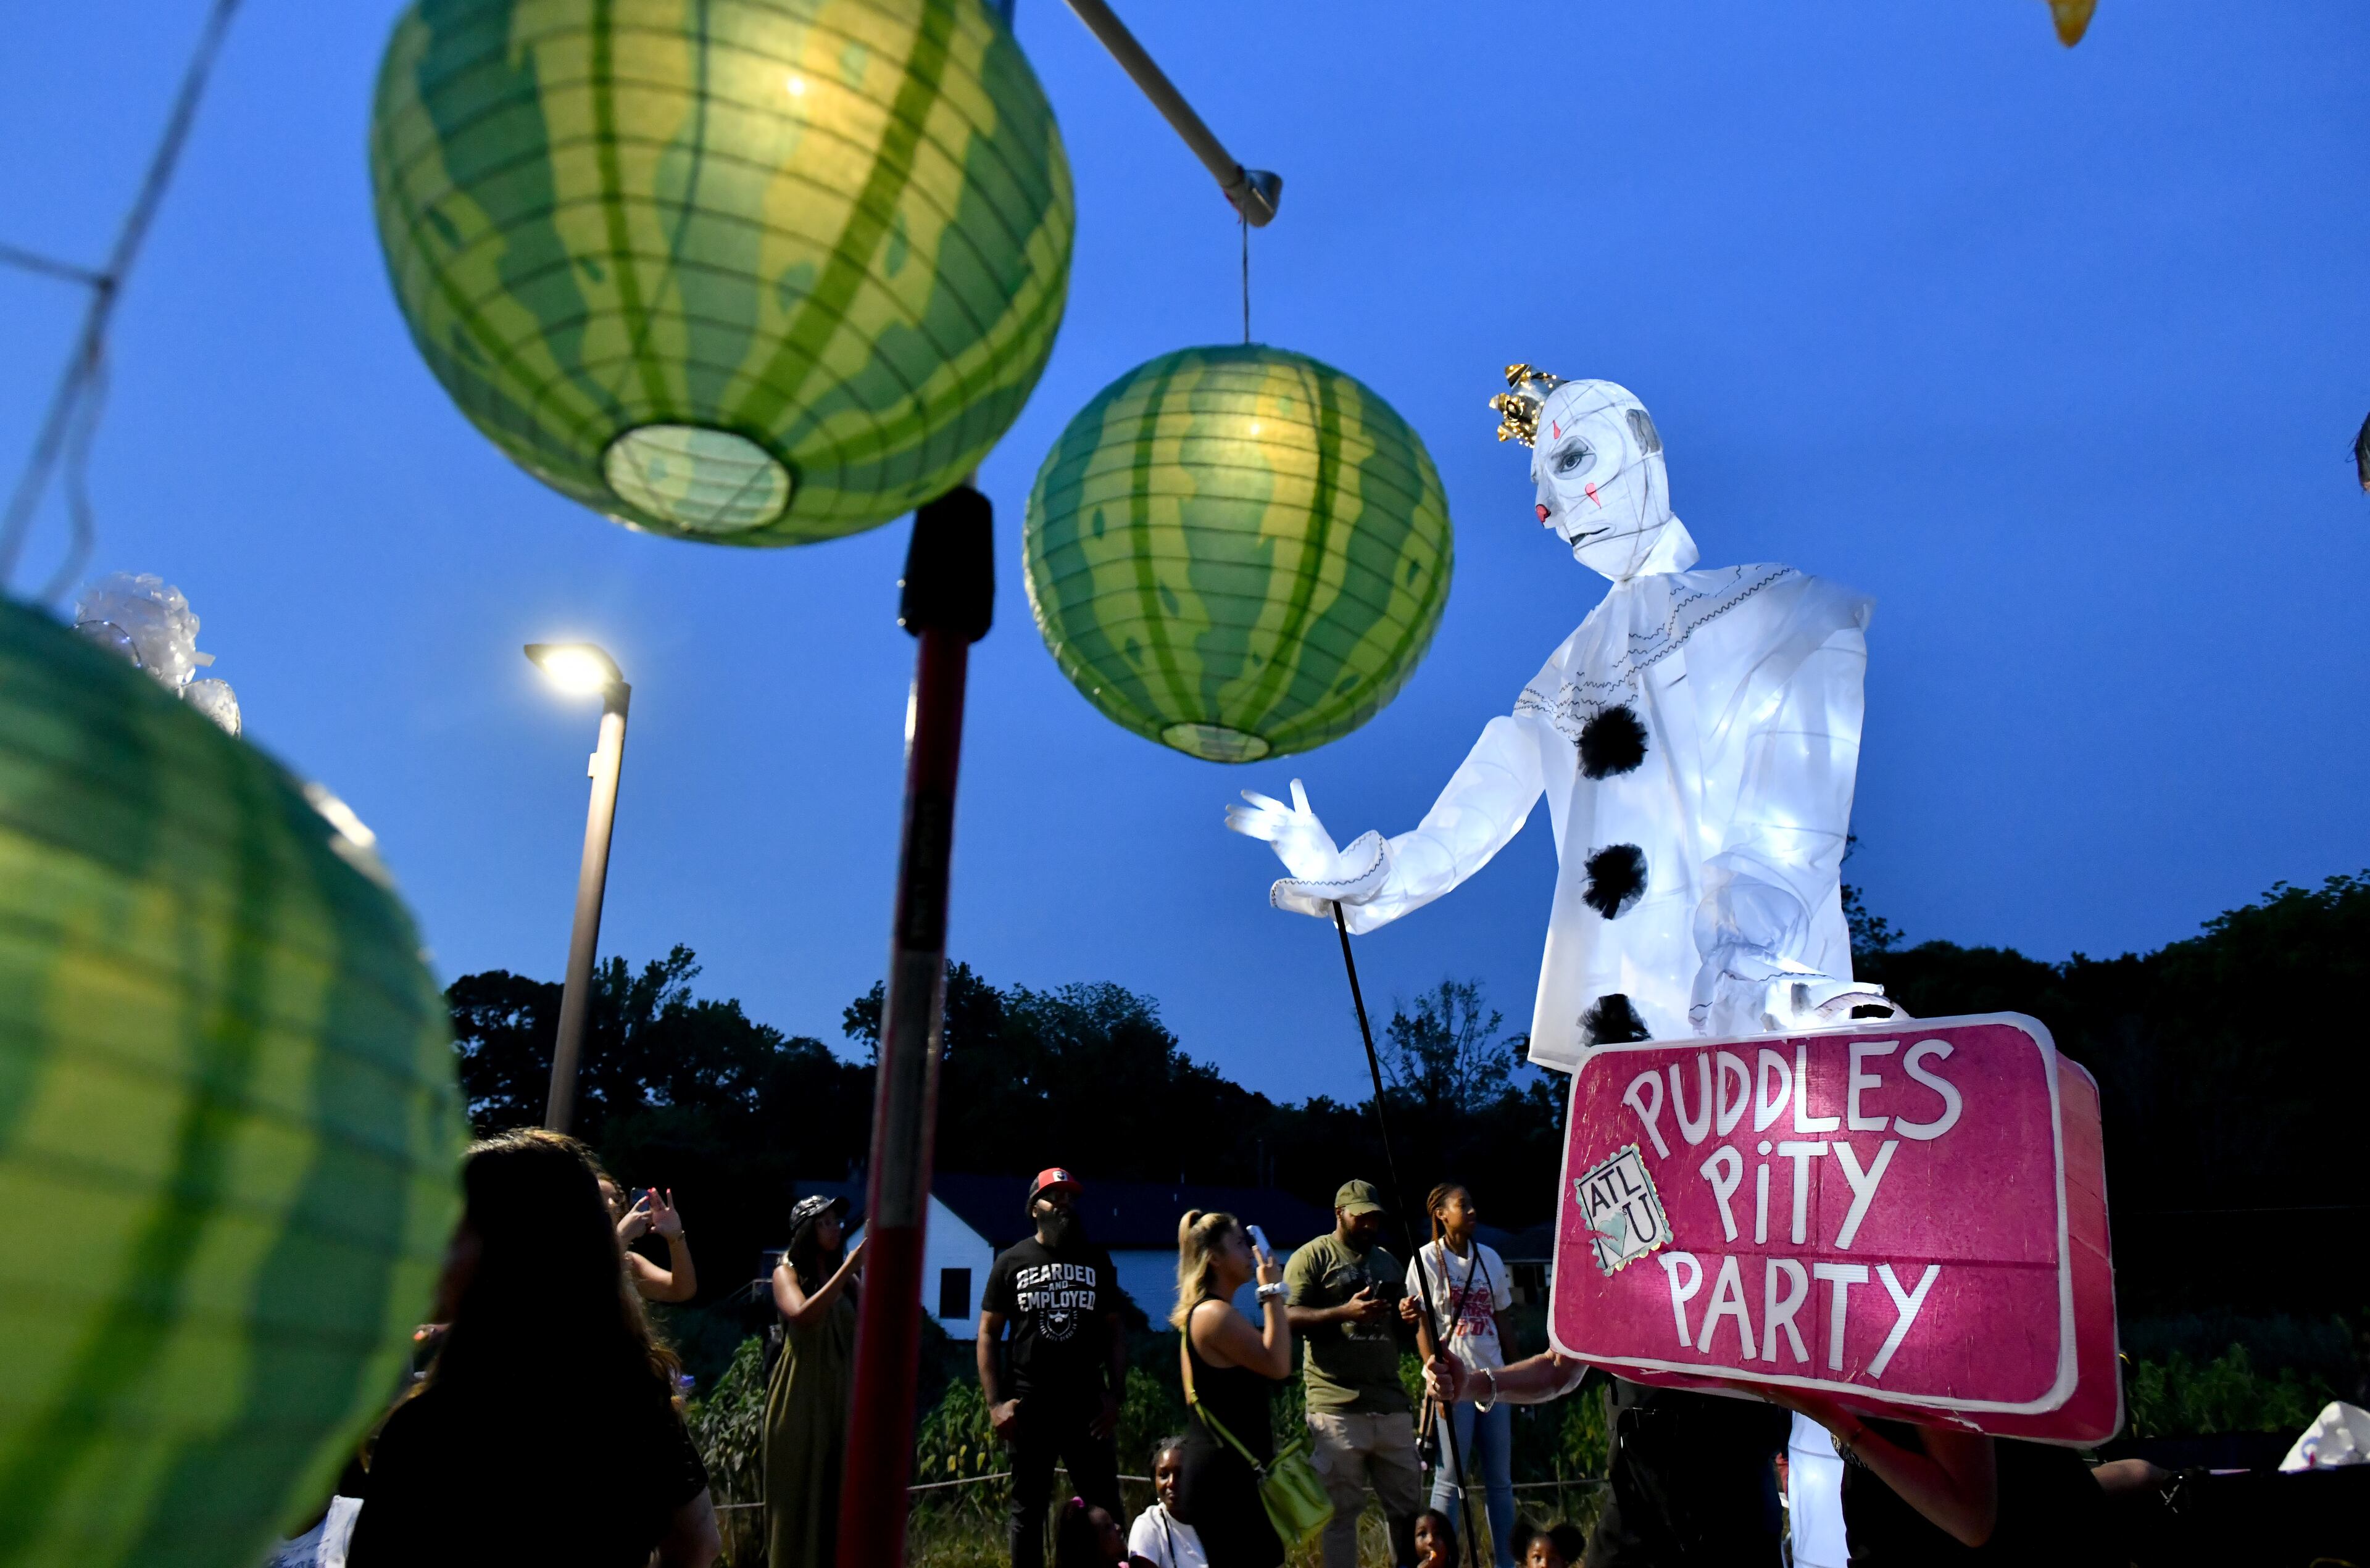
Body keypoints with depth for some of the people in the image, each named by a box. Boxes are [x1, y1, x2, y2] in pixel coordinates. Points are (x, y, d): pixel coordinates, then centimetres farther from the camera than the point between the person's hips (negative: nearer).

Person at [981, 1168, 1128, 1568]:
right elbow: (988, 1334, 3)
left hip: (1088, 1405, 1)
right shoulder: (1012, 1261, 3)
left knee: (1105, 1508, 0)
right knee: (1027, 1509, 9)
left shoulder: (1097, 1260, 8)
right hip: (1029, 1407, -1)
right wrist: (995, 1403, -4)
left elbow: (1115, 1330, 9)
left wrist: (1115, 1394, -1)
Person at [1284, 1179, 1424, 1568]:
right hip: (1338, 1407, -6)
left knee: (1408, 1506, 10)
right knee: (1341, 1511, 0)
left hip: (1391, 1404, 6)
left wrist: (1406, 1315, 3)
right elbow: (1290, 1318, -11)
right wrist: (1345, 1312, -23)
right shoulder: (1312, 1257, -2)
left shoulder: (1387, 1262, 19)